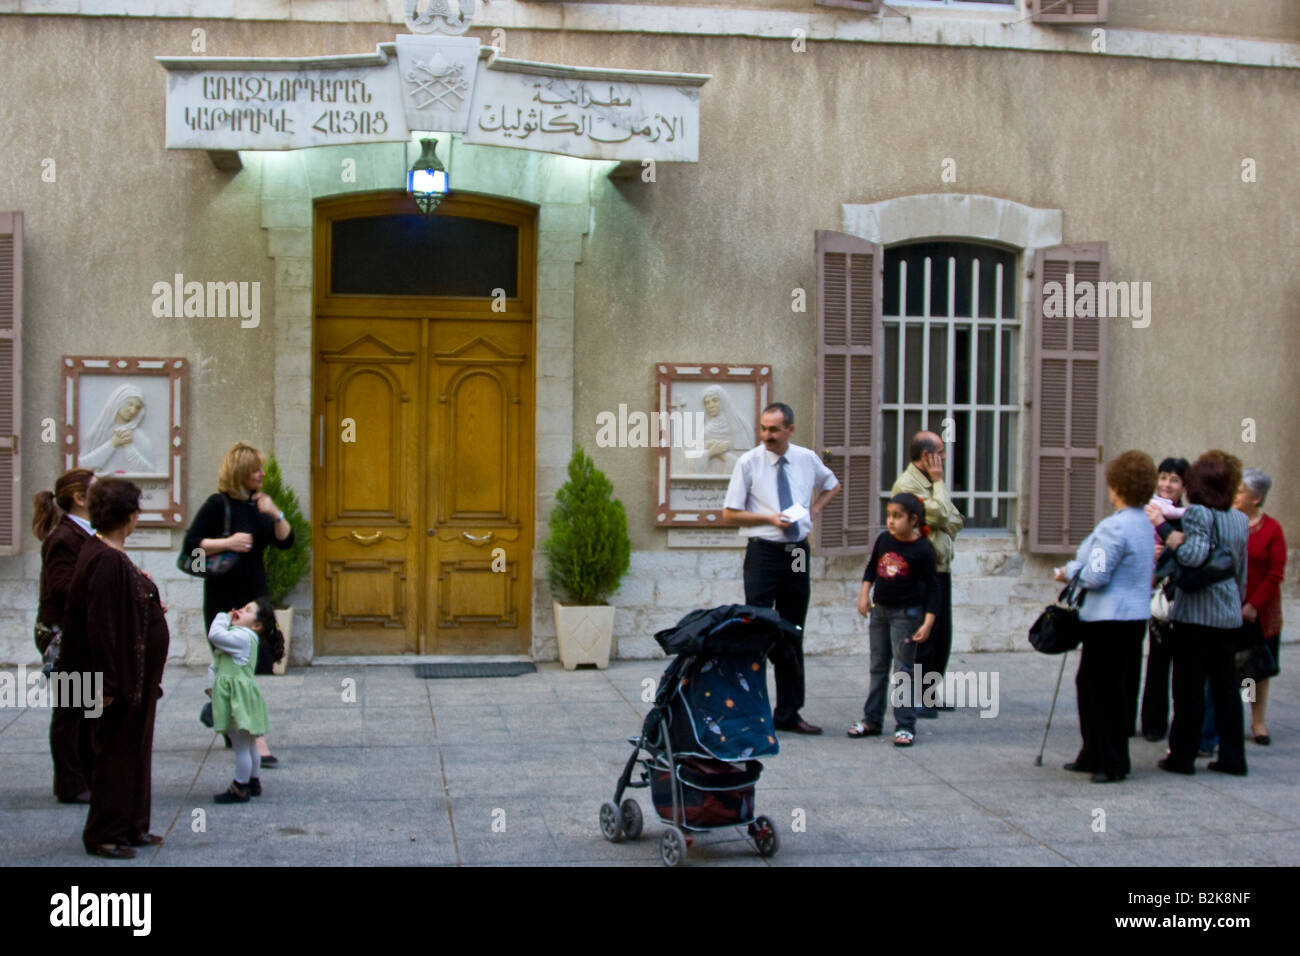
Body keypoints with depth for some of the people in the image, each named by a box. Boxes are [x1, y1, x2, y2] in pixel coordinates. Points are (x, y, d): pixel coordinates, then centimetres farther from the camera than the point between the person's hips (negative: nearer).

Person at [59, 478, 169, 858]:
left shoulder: (112, 555, 8)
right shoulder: (106, 562, -23)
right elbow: (100, 626, -25)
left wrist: (149, 605, 26)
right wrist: (108, 683, -24)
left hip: (136, 676, 10)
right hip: (122, 677, -10)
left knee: (135, 751, 17)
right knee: (117, 753, 1)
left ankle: (132, 827, 27)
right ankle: (103, 834, 11)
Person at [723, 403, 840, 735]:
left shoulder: (808, 459, 5)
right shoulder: (749, 462, -5)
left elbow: (832, 485, 26)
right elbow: (729, 513, -4)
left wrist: (814, 509, 8)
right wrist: (769, 518, -15)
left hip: (798, 553, 4)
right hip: (763, 552, -4)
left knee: (792, 636, 11)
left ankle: (789, 713, 20)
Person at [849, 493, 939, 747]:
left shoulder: (922, 550, -13)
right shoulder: (883, 540, 1)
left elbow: (932, 588, -9)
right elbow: (871, 567, 17)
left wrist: (927, 623, -14)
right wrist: (864, 593, 5)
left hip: (906, 614, -6)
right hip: (880, 611, 6)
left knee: (903, 671, -4)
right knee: (878, 667, 13)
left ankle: (905, 726, 1)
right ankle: (871, 720, 22)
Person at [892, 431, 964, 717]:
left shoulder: (931, 483, 17)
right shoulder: (907, 484, -13)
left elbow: (955, 521, 16)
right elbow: (939, 515, -21)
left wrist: (943, 531, -5)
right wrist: (939, 483, -9)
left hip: (941, 568, 9)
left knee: (941, 636, 12)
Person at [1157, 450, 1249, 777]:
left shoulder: (1198, 513, -12)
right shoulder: (1240, 520, 10)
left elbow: (1193, 555, -27)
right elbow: (1241, 572, 17)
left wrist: (1164, 529, -17)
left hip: (1195, 613, -6)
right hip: (1229, 614, 6)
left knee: (1189, 687, 1)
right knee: (1225, 686, 12)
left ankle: (1182, 756, 6)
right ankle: (1233, 757, 15)